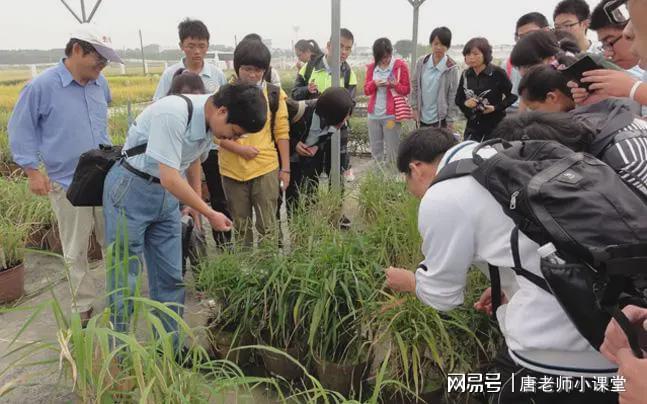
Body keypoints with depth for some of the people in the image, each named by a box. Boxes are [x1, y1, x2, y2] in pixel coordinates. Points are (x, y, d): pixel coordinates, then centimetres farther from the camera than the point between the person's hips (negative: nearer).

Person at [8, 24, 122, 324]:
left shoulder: (100, 83, 5)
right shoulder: (42, 86, -10)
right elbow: (20, 129, -2)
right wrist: (32, 170, -7)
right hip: (68, 184, -4)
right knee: (76, 253, 7)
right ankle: (83, 308, 21)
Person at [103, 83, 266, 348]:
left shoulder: (210, 119, -2)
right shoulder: (173, 114, -28)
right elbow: (170, 178, -28)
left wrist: (196, 203, 22)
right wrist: (210, 214, -19)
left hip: (167, 195, 7)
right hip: (131, 188, -7)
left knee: (171, 278, 9)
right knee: (125, 280, 1)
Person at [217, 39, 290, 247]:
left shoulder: (274, 94, -1)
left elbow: (282, 132, 3)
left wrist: (285, 168, 1)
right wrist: (239, 149, -16)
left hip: (266, 168, -1)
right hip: (232, 171, 1)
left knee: (267, 226, 4)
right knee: (241, 227, 15)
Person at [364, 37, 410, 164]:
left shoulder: (400, 65, -3)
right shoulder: (372, 67, 8)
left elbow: (406, 90, 0)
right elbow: (366, 90, 11)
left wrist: (395, 85, -20)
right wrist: (374, 84, -11)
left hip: (391, 114, -4)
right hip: (373, 114, 4)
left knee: (392, 150, -3)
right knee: (375, 149, 10)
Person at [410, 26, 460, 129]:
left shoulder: (452, 68, -11)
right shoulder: (421, 62, -1)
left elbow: (454, 96, -9)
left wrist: (450, 120, -10)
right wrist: (414, 106, 3)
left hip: (440, 119, -4)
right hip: (422, 117, 4)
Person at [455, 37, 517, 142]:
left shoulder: (498, 73, -10)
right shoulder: (466, 75, 4)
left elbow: (512, 96, -3)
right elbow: (458, 99, 13)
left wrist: (496, 107, -15)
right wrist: (465, 103, -9)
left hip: (495, 126, -4)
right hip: (472, 126, 4)